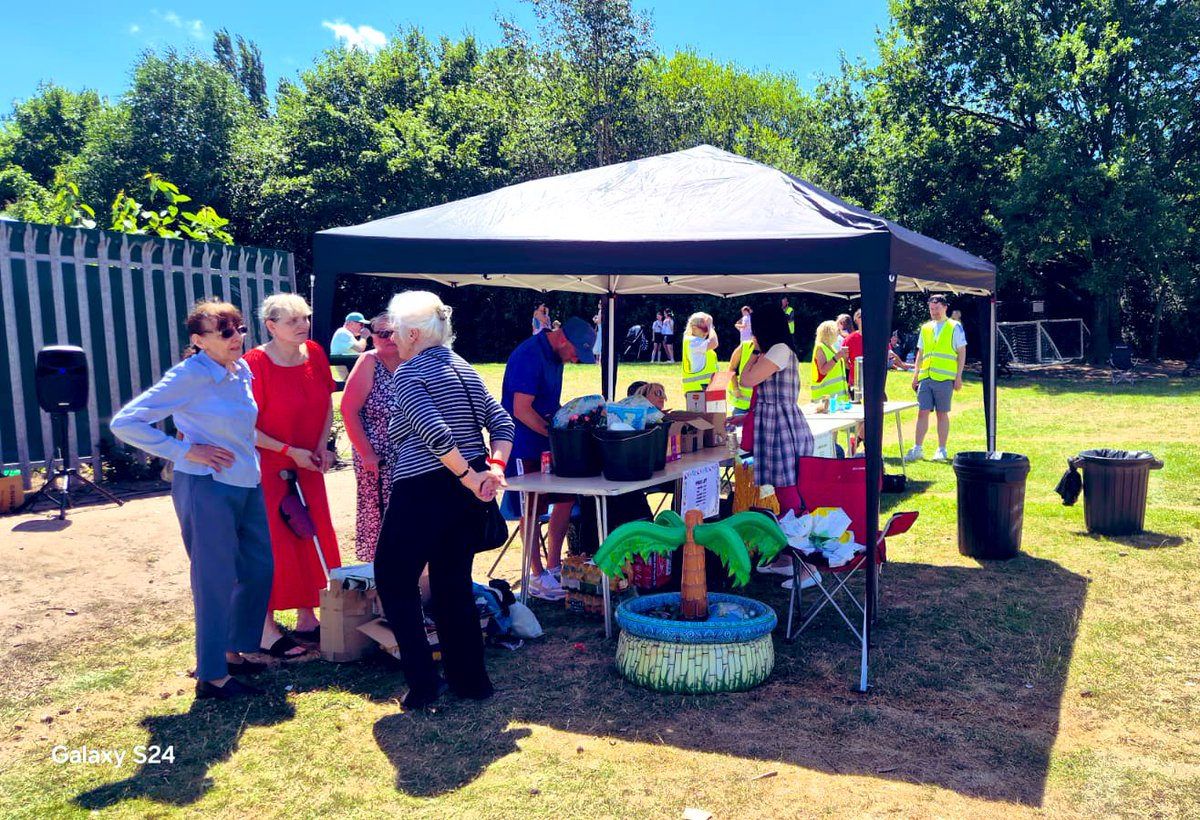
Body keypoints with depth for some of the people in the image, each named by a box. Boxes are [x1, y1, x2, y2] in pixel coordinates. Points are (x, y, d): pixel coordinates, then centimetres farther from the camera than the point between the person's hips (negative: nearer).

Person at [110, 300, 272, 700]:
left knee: (259, 569, 15)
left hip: (248, 485, 8)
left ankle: (233, 652, 33)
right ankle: (212, 675, 16)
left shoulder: (241, 371, 6)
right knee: (216, 581, 1)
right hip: (207, 487, -8)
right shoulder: (189, 376, -15)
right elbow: (124, 423, -16)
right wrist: (184, 450, -17)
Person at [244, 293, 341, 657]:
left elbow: (327, 404, 11)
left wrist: (322, 446, -2)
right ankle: (267, 630, 11)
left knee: (314, 539, 10)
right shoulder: (256, 363, -18)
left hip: (307, 466, 7)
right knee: (272, 546, -2)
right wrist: (290, 451, -19)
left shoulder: (314, 353, 0)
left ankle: (307, 619, 25)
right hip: (267, 467, -6)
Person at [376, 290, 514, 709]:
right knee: (455, 583, 17)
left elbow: (435, 432, -23)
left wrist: (469, 477, -16)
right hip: (467, 496, 8)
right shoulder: (465, 368, 14)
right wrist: (495, 468, -4)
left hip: (424, 490, -7)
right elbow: (502, 423, 6)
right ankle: (470, 678, 22)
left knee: (394, 579, 9)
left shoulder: (409, 372, -9)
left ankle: (423, 681, 6)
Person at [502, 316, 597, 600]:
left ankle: (554, 567, 23)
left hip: (548, 446, 9)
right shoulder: (529, 357, -20)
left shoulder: (555, 356, 10)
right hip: (524, 447, -9)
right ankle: (537, 576, 12)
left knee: (566, 500, 12)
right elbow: (522, 411, -25)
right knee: (533, 510, 0)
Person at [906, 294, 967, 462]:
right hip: (925, 377, 4)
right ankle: (917, 449, 4)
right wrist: (916, 375, 13)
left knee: (942, 414, 2)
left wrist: (959, 376, -6)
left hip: (944, 378, -4)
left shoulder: (955, 327, 3)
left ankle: (942, 450, 10)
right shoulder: (925, 328, 15)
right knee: (922, 412, 0)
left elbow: (962, 353, 1)